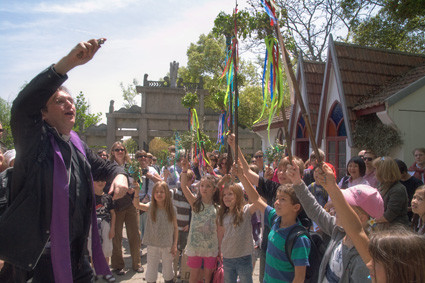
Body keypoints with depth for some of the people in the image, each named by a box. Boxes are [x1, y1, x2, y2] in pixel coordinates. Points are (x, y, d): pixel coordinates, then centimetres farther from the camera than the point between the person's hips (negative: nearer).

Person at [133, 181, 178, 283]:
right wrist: (137, 191, -41)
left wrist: (175, 244, -3)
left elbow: (175, 228, -1)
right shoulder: (150, 207, -8)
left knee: (168, 271, 17)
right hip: (153, 245, 0)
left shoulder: (172, 209, -6)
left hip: (168, 245, 0)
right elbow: (137, 205, -26)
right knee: (151, 271, 13)